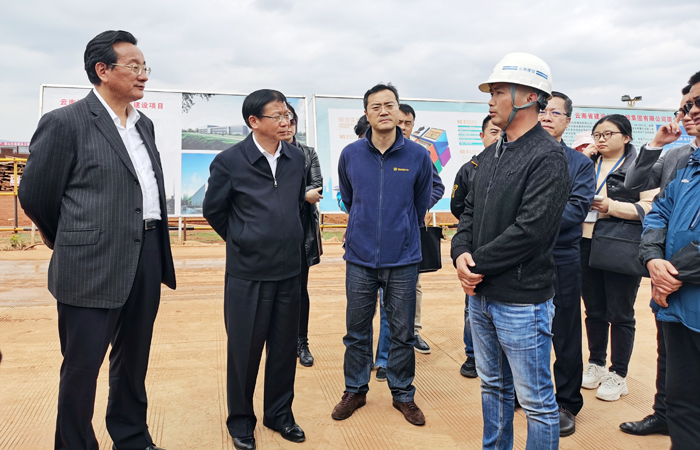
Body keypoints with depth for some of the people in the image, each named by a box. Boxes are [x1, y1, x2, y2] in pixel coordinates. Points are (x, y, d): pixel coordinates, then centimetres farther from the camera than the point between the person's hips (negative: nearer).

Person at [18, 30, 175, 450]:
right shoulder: (65, 122, -8)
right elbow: (34, 195, -3)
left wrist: (159, 251, 14)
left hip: (147, 260, 7)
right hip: (94, 267, -6)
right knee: (82, 367, 8)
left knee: (134, 361, 19)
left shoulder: (144, 125, 12)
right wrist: (72, 245, 9)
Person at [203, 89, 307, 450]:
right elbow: (213, 210, 2)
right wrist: (242, 241, 9)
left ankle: (279, 413, 32)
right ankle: (240, 420, 28)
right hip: (248, 272, -4)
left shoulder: (296, 157, 5)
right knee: (244, 349, 8)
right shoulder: (230, 161, -8)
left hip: (289, 270, 4)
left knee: (285, 346, 13)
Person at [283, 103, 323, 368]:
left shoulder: (308, 153, 10)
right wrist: (303, 194, -13)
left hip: (302, 227, 2)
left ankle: (301, 343, 19)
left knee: (300, 287, 7)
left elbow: (317, 187, -3)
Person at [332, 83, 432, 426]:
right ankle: (355, 390, 30)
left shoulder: (418, 156, -4)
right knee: (357, 331, 11)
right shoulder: (350, 155, -1)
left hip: (403, 259, -1)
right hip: (360, 258, 1)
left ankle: (403, 394, 28)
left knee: (402, 332, 10)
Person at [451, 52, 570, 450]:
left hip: (522, 300, -8)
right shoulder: (492, 154, 11)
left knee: (536, 402, 7)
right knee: (493, 386, 22)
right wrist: (461, 253, -6)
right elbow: (471, 210, 12)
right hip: (481, 294, 8)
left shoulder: (547, 156, -14)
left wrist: (479, 265, -15)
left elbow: (530, 229, -22)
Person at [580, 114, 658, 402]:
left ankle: (618, 375, 19)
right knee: (594, 311, 14)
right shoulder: (587, 164, 12)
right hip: (587, 246, 4)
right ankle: (596, 365, 30)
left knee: (620, 314, 5)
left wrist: (612, 206, -21)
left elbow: (651, 206, -11)